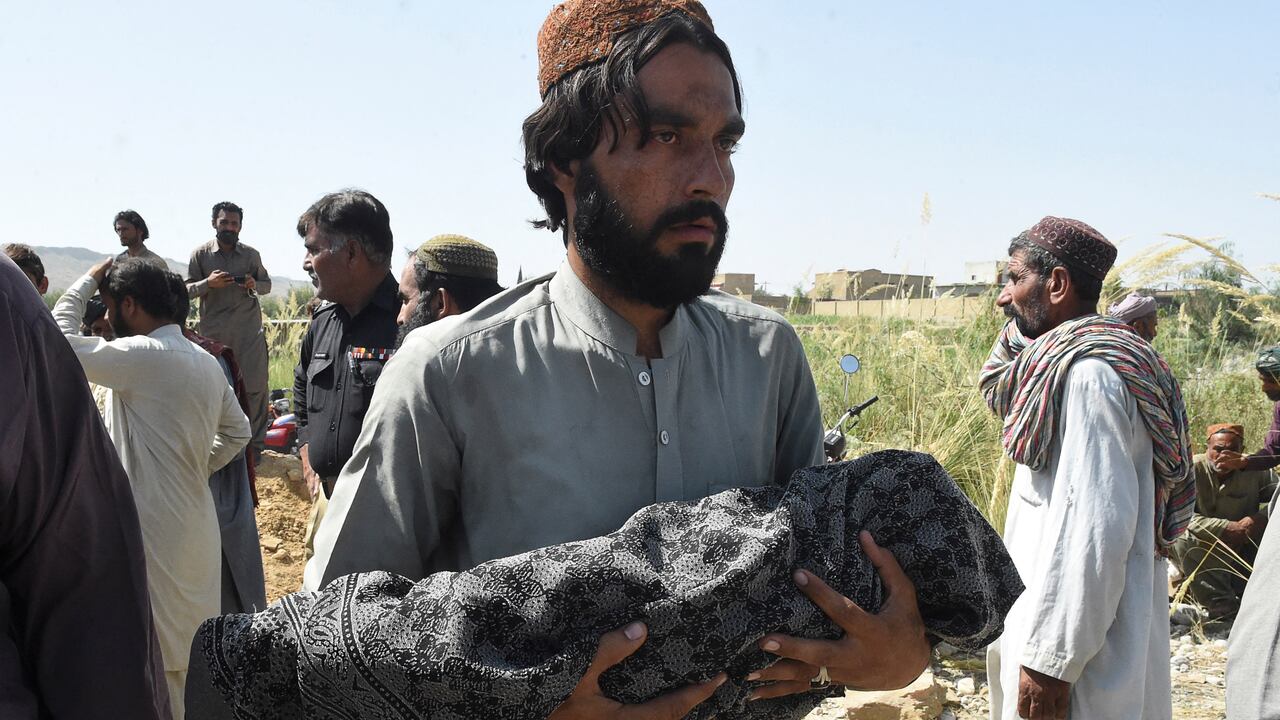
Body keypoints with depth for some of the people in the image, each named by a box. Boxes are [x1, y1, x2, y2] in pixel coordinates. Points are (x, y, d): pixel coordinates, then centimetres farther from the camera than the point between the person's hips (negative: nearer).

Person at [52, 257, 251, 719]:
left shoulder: (143, 355, -18)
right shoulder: (205, 361, 9)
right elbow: (238, 432, 18)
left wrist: (87, 282, -5)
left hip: (157, 528, -9)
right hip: (194, 520, 9)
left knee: (159, 657, 3)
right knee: (194, 643, 20)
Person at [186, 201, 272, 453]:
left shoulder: (251, 255, 7)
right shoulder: (200, 254, 3)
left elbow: (267, 284, 17)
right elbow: (187, 289, 4)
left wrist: (255, 285, -6)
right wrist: (208, 283, -15)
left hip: (249, 332, 1)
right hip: (213, 334, -1)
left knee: (255, 387, 1)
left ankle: (255, 443, 13)